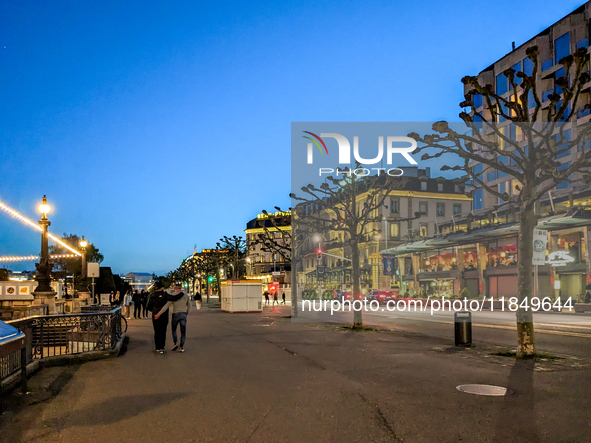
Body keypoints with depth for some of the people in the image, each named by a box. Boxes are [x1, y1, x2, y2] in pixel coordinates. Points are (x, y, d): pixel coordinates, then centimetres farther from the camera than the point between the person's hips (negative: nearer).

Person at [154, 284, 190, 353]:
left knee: (174, 329, 18)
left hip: (175, 314, -2)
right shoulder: (185, 295, 7)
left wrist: (158, 314, -11)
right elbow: (189, 305, 15)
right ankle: (181, 347, 3)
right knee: (183, 331, 6)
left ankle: (175, 343, 3)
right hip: (183, 314, 2)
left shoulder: (173, 296, -3)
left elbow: (166, 306, -10)